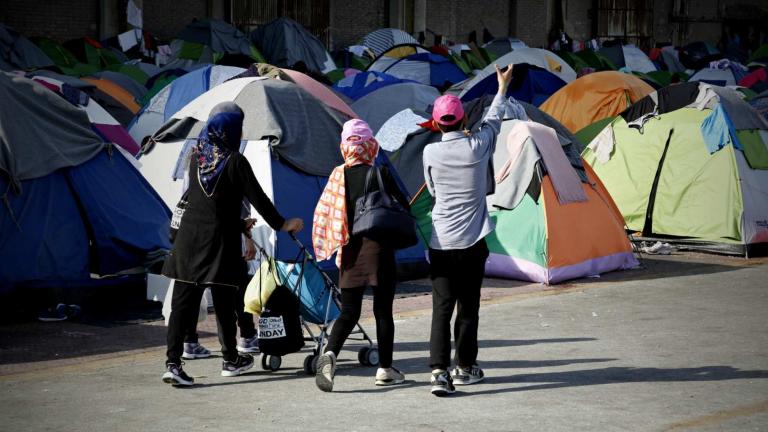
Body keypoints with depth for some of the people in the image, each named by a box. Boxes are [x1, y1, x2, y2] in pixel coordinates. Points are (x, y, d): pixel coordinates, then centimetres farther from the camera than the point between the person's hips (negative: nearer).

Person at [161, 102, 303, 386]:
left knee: (183, 301, 1)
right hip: (220, 240, -4)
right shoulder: (234, 161, -10)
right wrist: (280, 224, 7)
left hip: (188, 238, 4)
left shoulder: (197, 157, 7)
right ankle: (231, 360, 22)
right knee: (223, 302, 8)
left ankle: (173, 363, -8)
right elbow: (257, 197, -7)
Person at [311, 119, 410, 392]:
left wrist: (334, 248, 15)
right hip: (378, 249, -3)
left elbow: (324, 214, 6)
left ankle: (329, 354, -19)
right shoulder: (380, 175, -7)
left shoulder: (338, 176, 3)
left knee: (349, 312, 6)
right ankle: (385, 369, 14)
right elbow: (404, 209, -3)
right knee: (383, 311, 8)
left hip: (350, 251, 3)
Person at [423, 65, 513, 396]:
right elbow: (493, 121, 17)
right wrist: (502, 88, 33)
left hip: (441, 243, 0)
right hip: (473, 242, 0)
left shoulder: (431, 153, -3)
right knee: (468, 307, 11)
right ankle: (465, 367, 22)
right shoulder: (477, 147, -4)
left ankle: (440, 371, -11)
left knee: (441, 308, -1)